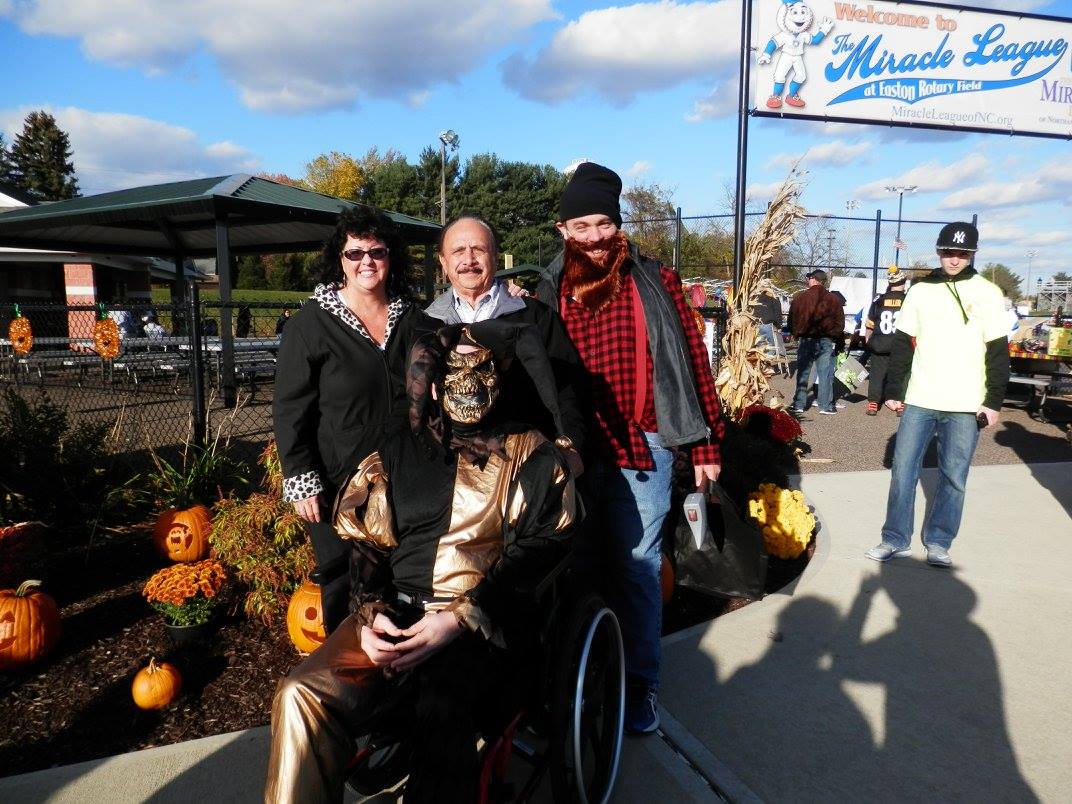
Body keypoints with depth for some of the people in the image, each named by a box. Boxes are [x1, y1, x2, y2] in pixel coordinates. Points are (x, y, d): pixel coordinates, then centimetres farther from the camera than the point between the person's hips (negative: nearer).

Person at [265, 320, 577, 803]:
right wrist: (370, 613, -7)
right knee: (302, 695, -23)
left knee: (440, 710, -34)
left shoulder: (531, 456, 8)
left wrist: (460, 619, -16)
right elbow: (361, 541, 13)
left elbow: (541, 546, -4)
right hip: (394, 615, 3)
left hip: (486, 622, -3)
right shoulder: (398, 452, 17)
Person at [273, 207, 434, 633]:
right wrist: (301, 481, -11)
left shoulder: (412, 320, 5)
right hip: (337, 485, -3)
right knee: (343, 586, 7)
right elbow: (289, 409, -7)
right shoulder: (310, 323, -5)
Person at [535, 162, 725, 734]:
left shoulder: (655, 284, 1)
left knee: (637, 570, 7)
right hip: (571, 453, 2)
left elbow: (693, 362, 0)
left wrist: (704, 444, -2)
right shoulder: (548, 295, 5)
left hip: (642, 453, -2)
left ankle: (639, 683, 25)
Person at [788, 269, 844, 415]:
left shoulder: (800, 297, -2)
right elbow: (840, 321, 6)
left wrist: (796, 334, 12)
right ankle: (826, 405, 5)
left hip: (805, 339, -1)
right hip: (826, 341, 1)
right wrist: (836, 338, 13)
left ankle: (799, 404, 8)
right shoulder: (832, 299, 4)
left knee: (803, 373, 7)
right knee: (825, 374, 4)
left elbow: (792, 319, 1)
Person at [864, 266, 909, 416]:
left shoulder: (879, 300, -1)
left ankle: (873, 404, 5)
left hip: (879, 347, 1)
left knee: (877, 374, 7)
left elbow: (870, 325, 4)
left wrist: (868, 341, 15)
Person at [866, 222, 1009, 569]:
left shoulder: (987, 293, 1)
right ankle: (896, 539, 13)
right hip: (919, 401, 2)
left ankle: (938, 543, 17)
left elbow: (998, 352, 1)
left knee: (953, 478, 4)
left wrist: (994, 401, -5)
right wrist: (893, 391, 5)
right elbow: (903, 344, 9)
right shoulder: (920, 291, 6)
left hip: (965, 406, -1)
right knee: (903, 471, 2)